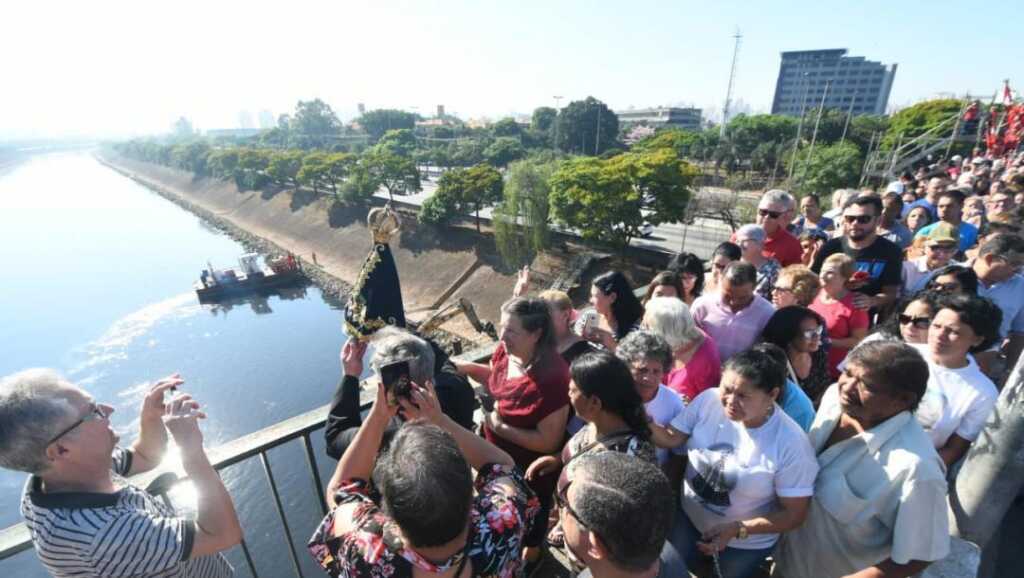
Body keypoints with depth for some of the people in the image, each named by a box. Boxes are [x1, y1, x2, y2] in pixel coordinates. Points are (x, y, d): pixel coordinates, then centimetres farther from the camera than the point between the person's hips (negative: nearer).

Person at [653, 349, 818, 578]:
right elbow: (671, 438, -16)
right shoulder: (709, 400, -22)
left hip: (745, 545, -2)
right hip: (688, 516, 3)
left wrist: (738, 529, -27)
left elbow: (794, 514, -18)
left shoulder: (791, 444, -28)